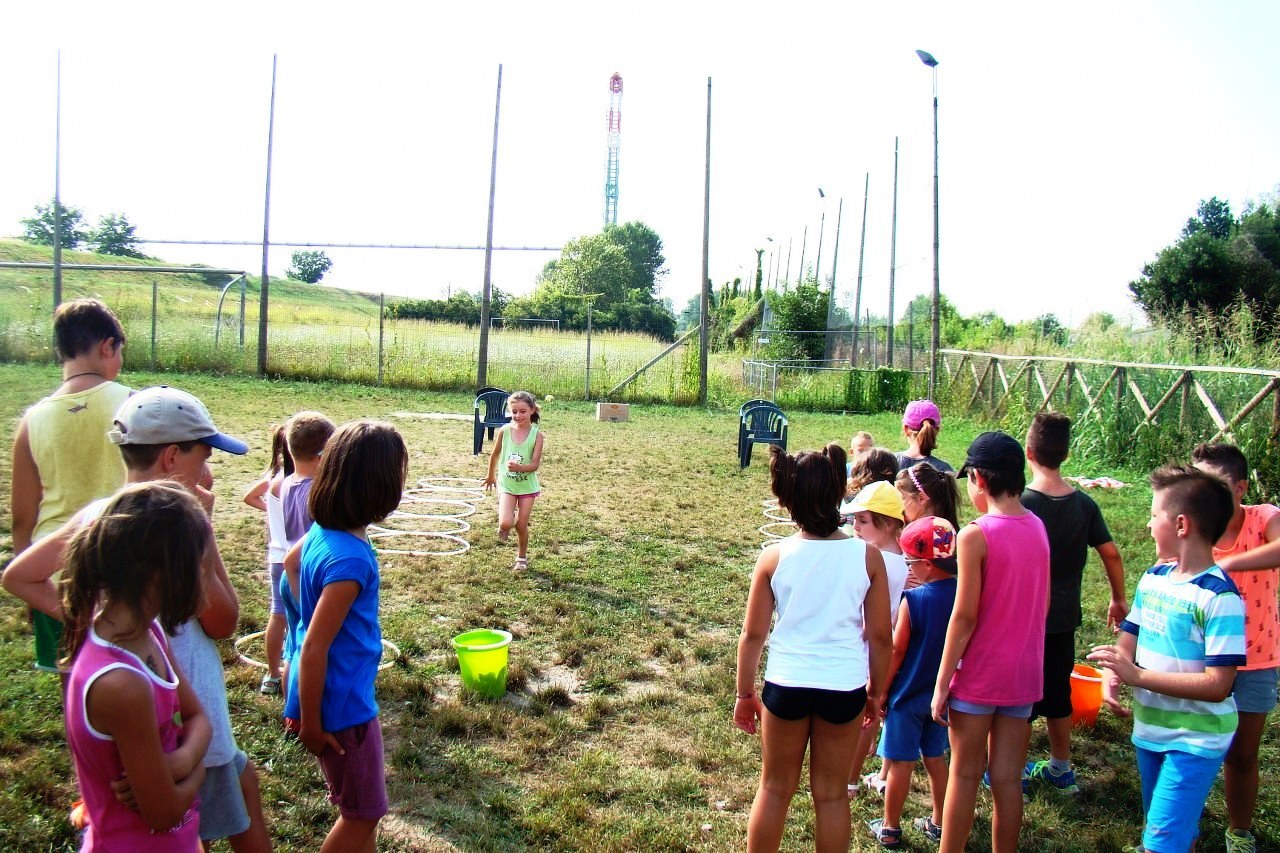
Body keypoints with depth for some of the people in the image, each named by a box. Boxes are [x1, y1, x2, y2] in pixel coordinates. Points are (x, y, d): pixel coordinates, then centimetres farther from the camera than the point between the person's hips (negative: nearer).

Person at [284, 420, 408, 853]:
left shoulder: (322, 532, -4)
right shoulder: (349, 560, -31)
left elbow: (292, 561, 17)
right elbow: (313, 648, -28)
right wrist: (311, 723, -16)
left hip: (347, 694, 9)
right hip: (343, 704, -9)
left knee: (361, 802, 26)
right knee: (363, 813, 12)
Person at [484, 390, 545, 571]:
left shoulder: (537, 435, -12)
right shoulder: (505, 431, -8)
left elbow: (535, 464, -16)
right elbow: (495, 454, 8)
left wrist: (519, 467, -35)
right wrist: (491, 476, 20)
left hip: (527, 486, 0)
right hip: (507, 484, 0)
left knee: (521, 524, 6)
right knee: (506, 523, -16)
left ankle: (522, 557, 31)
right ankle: (504, 528, 23)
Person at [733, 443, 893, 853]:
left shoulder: (773, 557, -9)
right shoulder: (867, 556, -9)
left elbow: (753, 634, -4)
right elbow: (880, 635, -4)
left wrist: (745, 693, 9)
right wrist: (876, 690, 12)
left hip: (786, 684, 0)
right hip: (844, 687, 0)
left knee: (775, 788, 18)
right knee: (831, 794, 16)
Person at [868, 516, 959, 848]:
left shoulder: (913, 600, -21)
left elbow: (896, 652, -15)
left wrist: (881, 691, -6)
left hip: (908, 695, -5)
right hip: (942, 694, 6)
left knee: (900, 763, 6)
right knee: (935, 758, 20)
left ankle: (890, 829, 19)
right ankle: (938, 823, 32)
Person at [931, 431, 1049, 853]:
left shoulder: (975, 536, -18)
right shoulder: (1038, 529, 2)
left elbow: (964, 617, -17)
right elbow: (1043, 604, 9)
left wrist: (941, 683, -11)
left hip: (979, 676, -5)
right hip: (1024, 672, 6)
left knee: (965, 775, 7)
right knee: (1008, 778, 13)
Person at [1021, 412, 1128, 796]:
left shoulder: (1022, 504, -18)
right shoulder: (1083, 503, -2)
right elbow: (1111, 553, 4)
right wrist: (1119, 599, 17)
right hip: (1064, 618, 5)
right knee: (1057, 693, 20)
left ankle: (1014, 774, 19)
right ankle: (1061, 770, 33)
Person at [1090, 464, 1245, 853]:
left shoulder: (1220, 597, -21)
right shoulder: (1153, 579, 2)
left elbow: (1217, 686, -24)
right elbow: (1129, 639, 10)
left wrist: (1137, 675, -25)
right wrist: (1111, 678, -11)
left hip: (1195, 739, -7)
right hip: (1150, 729, 7)